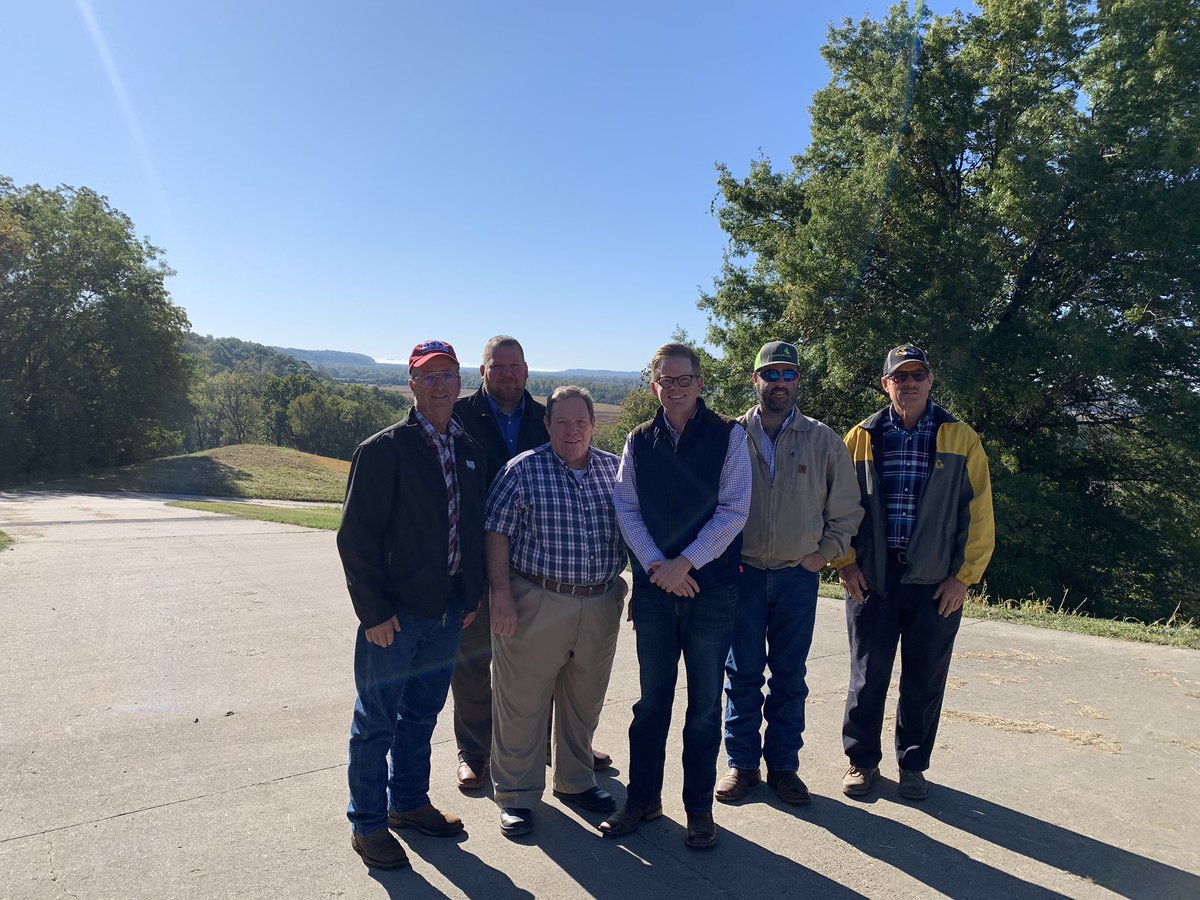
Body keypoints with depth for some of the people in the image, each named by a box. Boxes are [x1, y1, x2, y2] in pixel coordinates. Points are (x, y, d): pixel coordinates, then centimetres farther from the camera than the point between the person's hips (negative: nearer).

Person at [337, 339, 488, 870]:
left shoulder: (469, 451, 7)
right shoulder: (384, 449, -12)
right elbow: (356, 537, -13)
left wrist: (471, 596, 9)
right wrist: (374, 610, -15)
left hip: (448, 610, 6)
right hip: (394, 612, -6)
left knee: (422, 713, 20)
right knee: (377, 721, 8)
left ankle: (409, 802, 38)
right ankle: (367, 824, 25)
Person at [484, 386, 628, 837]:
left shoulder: (615, 469, 6)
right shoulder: (523, 470, -5)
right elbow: (496, 533, -6)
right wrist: (502, 596, -12)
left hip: (601, 606, 4)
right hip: (534, 604, -4)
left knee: (585, 702, 17)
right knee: (522, 703, 5)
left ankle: (576, 781, 36)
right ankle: (516, 795, 22)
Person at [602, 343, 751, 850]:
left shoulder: (728, 436, -2)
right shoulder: (639, 442, 7)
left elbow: (734, 510, -9)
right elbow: (626, 509, 2)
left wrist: (684, 563, -13)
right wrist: (656, 566, -11)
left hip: (711, 588, -2)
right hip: (654, 588, 2)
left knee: (704, 704, 9)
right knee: (651, 701, 13)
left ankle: (699, 807, 24)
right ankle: (642, 798, 28)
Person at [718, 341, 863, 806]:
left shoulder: (824, 441, 3)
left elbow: (847, 509, 10)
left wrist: (825, 553, 3)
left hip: (798, 576, 1)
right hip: (741, 573, -1)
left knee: (790, 677, 10)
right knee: (742, 674, 7)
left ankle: (783, 765, 24)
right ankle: (741, 763, 21)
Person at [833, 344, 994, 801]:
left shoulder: (961, 438, 2)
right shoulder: (861, 437, 4)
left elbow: (978, 512, 0)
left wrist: (964, 575, -5)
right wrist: (845, 561, -3)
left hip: (936, 580, 0)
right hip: (870, 576, 0)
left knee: (925, 679, 10)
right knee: (868, 674, 8)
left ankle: (913, 764, 29)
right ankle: (862, 760, 25)